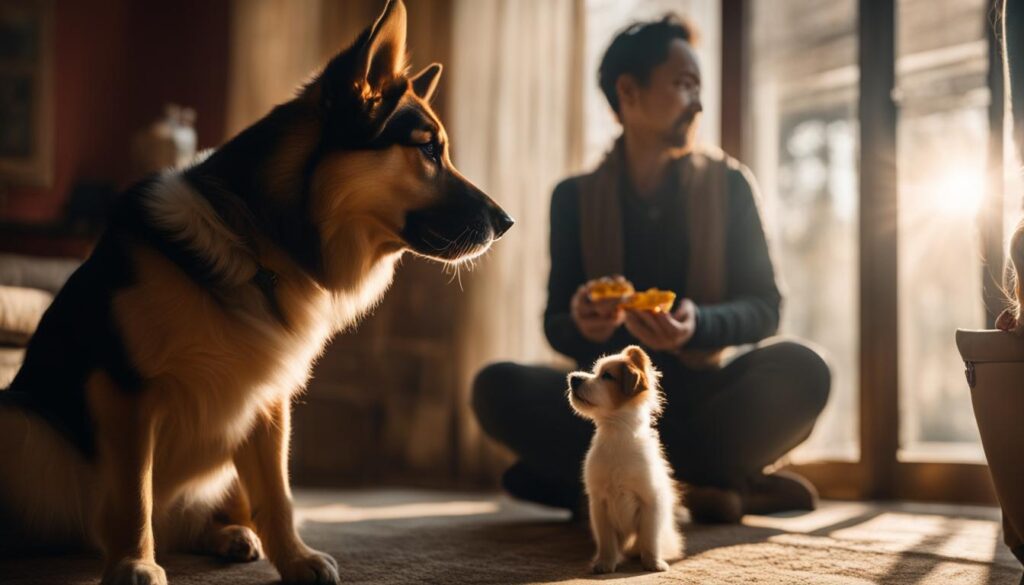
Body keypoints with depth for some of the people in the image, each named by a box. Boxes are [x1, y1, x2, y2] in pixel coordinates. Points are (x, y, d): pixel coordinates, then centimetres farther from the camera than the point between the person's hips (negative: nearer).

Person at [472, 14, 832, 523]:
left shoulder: (727, 184, 5)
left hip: (701, 394, 0)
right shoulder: (576, 198, 5)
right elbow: (556, 326, 2)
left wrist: (696, 326, -23)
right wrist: (581, 325, -24)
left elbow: (764, 307, -1)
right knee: (497, 389, -28)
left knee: (799, 370, -29)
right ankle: (713, 481, -26)